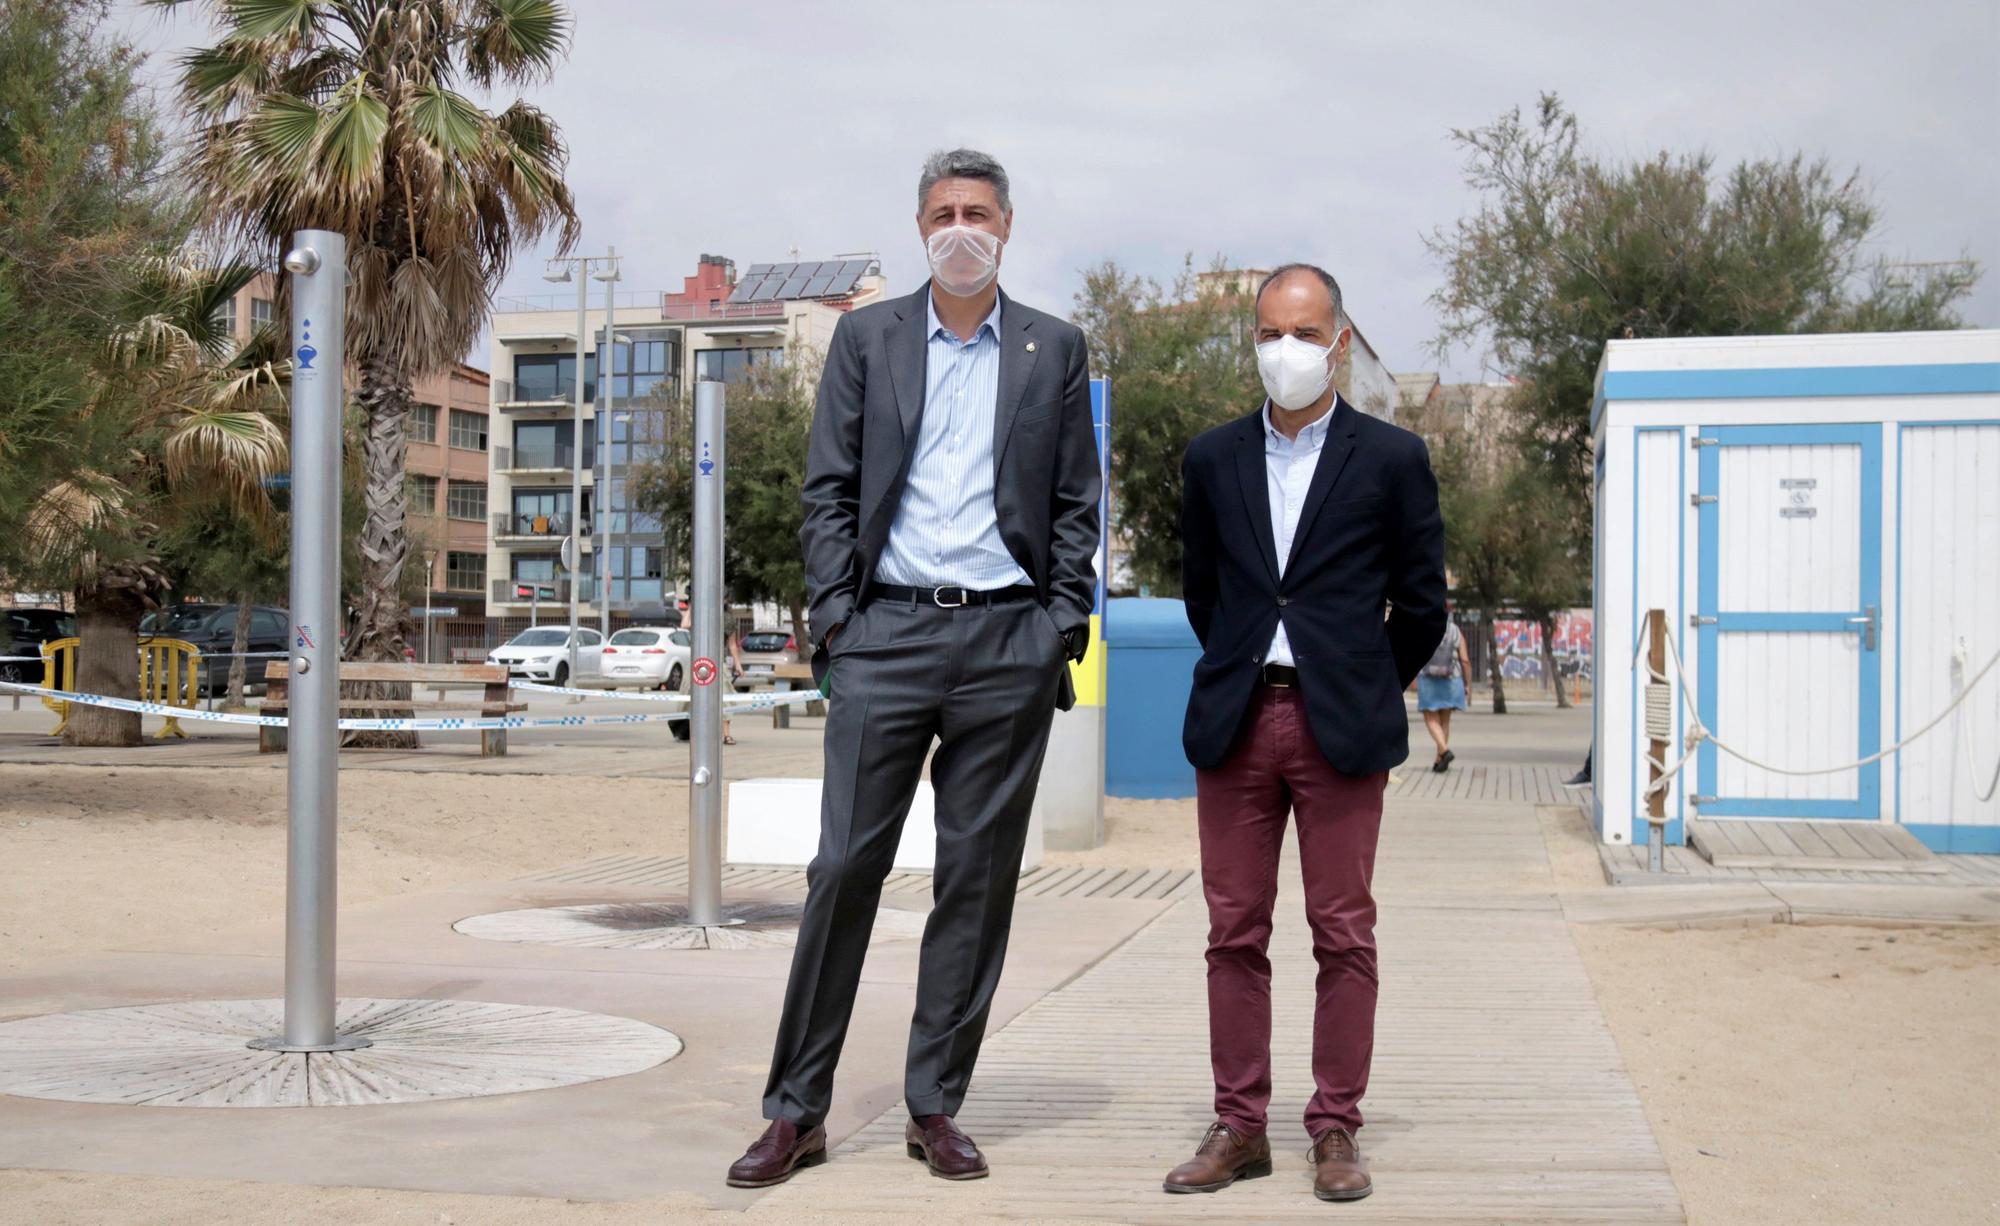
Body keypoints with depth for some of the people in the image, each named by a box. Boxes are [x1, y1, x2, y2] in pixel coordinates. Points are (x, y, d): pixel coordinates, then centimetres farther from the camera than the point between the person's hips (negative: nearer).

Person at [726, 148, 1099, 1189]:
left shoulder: (1054, 350, 11)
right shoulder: (867, 339, 10)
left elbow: (1077, 505, 10)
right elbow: (828, 489, 8)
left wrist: (1062, 623, 0)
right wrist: (834, 613, -2)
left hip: (1008, 639, 1)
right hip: (886, 633, -1)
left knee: (978, 877, 4)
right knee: (844, 867, -3)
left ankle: (935, 1109, 13)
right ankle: (797, 1110, 5)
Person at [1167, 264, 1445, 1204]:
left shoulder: (1392, 458, 2)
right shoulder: (1212, 459, 11)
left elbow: (1421, 605, 8)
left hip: (1341, 728, -2)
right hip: (1234, 723, 3)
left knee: (1344, 935, 0)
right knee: (1235, 933, 4)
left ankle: (1335, 1131, 8)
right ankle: (1239, 1126, 12)